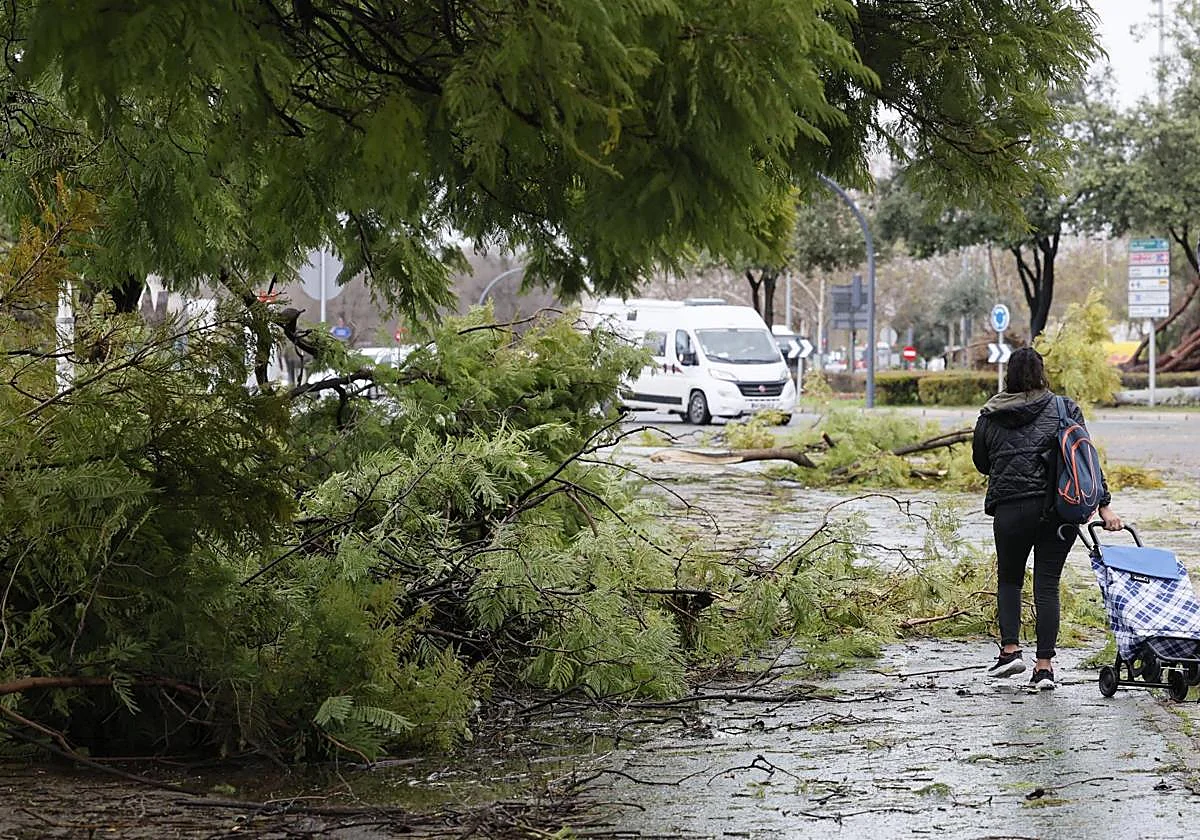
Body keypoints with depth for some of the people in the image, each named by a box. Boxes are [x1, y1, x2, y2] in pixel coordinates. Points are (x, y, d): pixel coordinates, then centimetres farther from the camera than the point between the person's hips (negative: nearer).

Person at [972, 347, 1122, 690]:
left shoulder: (989, 418, 4)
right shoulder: (1064, 410, 2)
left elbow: (981, 463, 16)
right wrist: (1103, 505, -4)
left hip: (1009, 508, 0)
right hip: (1059, 509, 0)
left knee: (1008, 578, 19)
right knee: (1047, 584, 5)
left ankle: (1010, 648, 4)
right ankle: (1044, 665, 3)